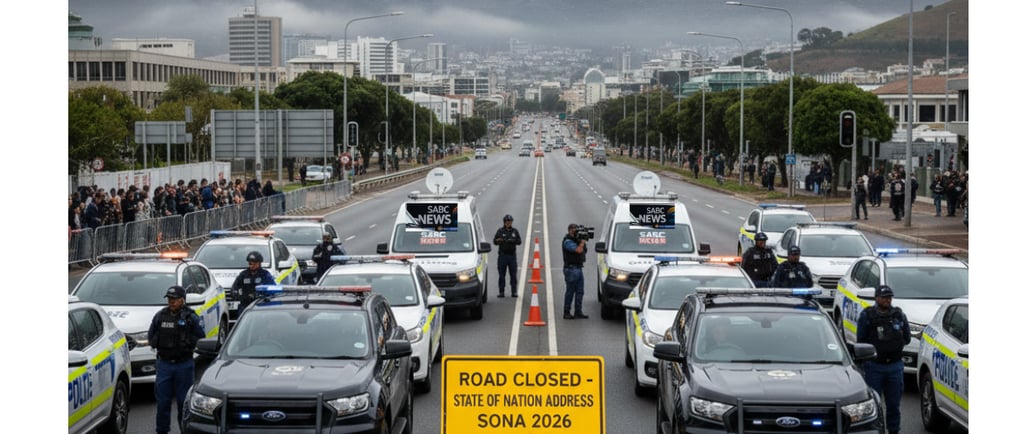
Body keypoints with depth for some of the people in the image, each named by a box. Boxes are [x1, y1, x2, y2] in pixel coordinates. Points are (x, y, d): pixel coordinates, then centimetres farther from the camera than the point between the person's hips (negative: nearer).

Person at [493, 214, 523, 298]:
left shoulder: (515, 231, 10)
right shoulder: (500, 231, 5)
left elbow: (519, 241, 5)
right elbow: (495, 241, 3)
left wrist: (512, 241, -14)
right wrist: (500, 240, -19)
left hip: (512, 254, 1)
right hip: (502, 255, -1)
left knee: (513, 274, -1)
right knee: (501, 274, -1)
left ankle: (514, 292, 2)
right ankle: (501, 292, 3)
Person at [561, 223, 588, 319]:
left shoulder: (575, 239, 15)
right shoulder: (568, 241, -13)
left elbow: (584, 250, 15)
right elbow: (578, 250, -24)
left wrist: (583, 241, 1)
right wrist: (582, 241, -9)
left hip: (579, 268, 9)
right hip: (571, 269, -9)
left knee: (579, 291, 7)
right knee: (570, 292, -3)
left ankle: (578, 312, 11)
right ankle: (566, 313, 4)